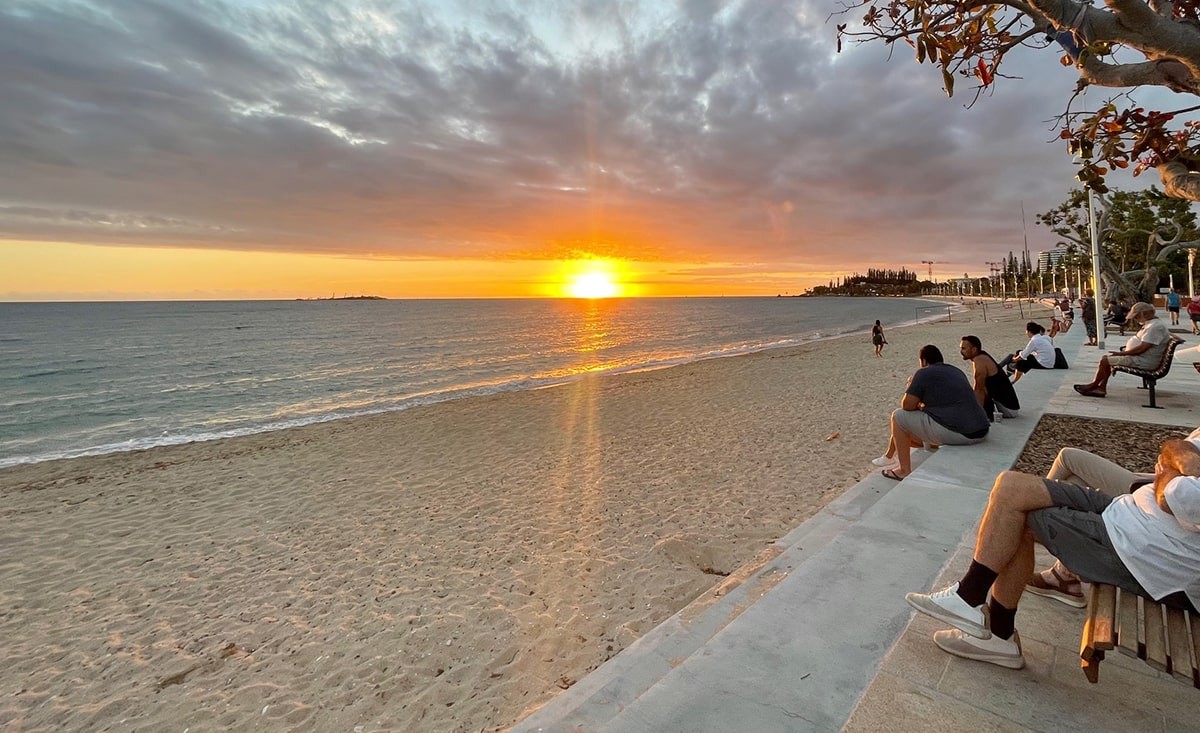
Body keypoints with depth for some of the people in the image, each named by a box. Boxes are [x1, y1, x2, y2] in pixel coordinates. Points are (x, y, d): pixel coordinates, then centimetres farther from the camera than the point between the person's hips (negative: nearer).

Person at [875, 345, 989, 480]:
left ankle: (905, 470, 7)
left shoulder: (923, 373, -4)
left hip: (954, 433, -9)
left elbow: (907, 405, -7)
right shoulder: (957, 371, 20)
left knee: (898, 416, 6)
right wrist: (922, 405, 33)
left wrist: (910, 386, 12)